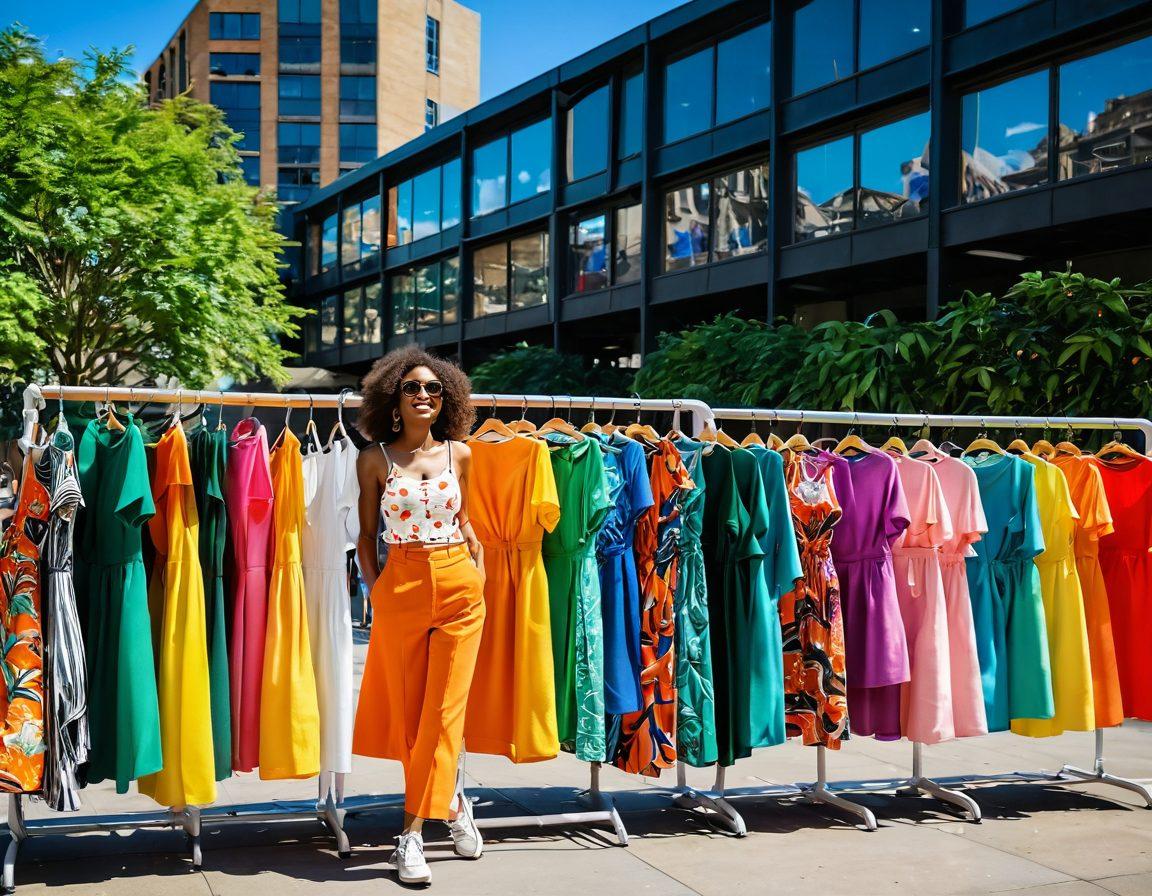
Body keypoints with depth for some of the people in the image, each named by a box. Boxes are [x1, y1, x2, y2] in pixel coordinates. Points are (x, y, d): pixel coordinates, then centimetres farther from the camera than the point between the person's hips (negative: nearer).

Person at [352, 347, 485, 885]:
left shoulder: (459, 454, 5)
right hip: (401, 588, 0)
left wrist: (480, 577, 8)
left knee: (444, 710, -2)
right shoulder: (375, 459, 1)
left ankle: (413, 833, 6)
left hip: (459, 587, 1)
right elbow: (367, 534, 7)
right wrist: (374, 589, -1)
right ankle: (453, 799, 25)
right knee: (409, 710, 6)